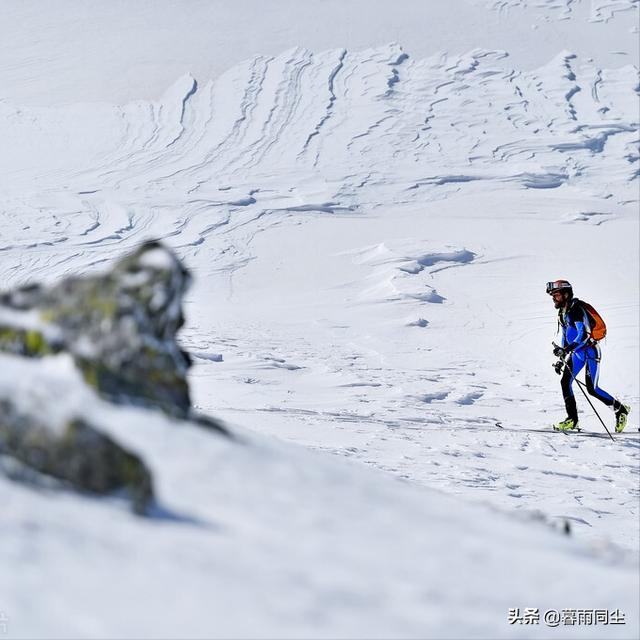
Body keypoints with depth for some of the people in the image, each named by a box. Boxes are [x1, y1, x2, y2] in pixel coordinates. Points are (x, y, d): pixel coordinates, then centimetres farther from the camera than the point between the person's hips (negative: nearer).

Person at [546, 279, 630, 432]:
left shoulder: (576, 309, -21)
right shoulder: (562, 313, 7)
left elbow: (583, 335, -31)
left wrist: (567, 349, -42)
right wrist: (561, 358, 17)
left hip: (590, 350, -8)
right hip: (576, 352, 8)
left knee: (592, 389, -9)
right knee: (565, 382, -7)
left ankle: (620, 409, 10)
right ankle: (572, 419, -2)